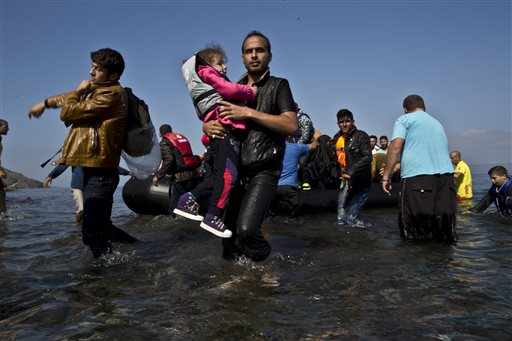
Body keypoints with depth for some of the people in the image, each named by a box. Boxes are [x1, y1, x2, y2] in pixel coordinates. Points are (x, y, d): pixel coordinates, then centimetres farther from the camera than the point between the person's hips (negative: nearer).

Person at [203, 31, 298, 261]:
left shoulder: (278, 86, 3)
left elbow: (291, 125, -11)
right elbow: (207, 120, 18)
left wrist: (249, 113, -16)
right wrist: (208, 127, -7)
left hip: (263, 171, -5)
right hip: (234, 170, 5)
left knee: (246, 228, -23)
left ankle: (266, 263, 6)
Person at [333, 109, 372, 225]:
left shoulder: (361, 136, -9)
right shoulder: (337, 138, 10)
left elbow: (367, 158, -20)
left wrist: (352, 172, -30)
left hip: (361, 184, -6)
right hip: (345, 183, 6)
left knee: (350, 220, -12)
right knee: (341, 220, 8)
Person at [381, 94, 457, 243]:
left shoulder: (404, 119, 10)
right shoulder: (437, 123, 30)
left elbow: (395, 147, -5)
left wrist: (386, 176, -2)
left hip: (416, 177, -6)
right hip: (446, 177, 6)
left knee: (414, 236, -1)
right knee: (445, 234, 6)